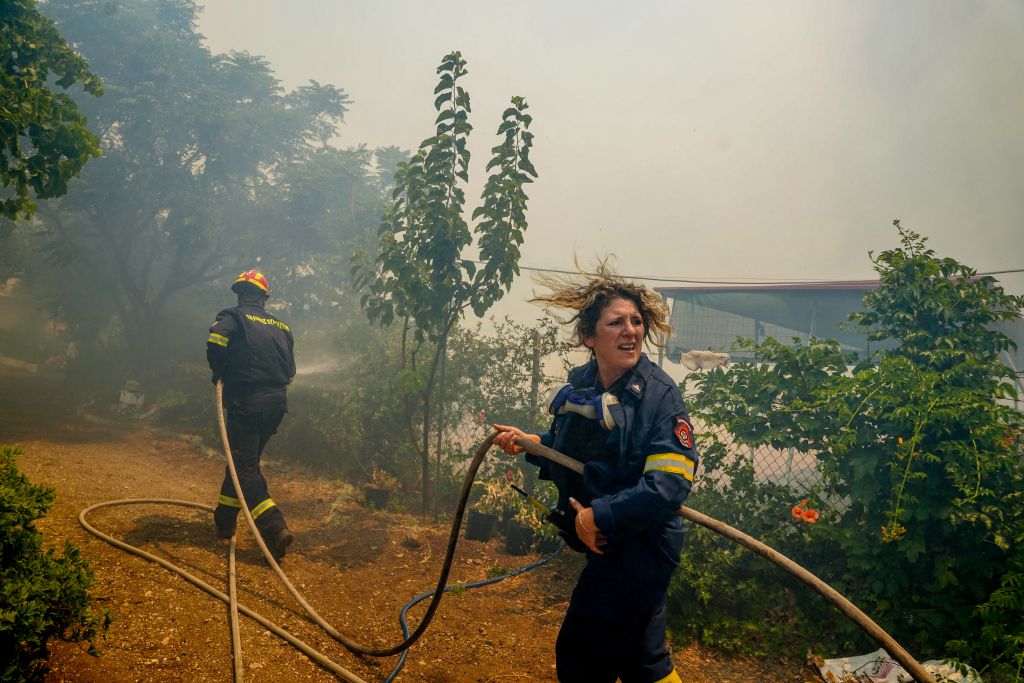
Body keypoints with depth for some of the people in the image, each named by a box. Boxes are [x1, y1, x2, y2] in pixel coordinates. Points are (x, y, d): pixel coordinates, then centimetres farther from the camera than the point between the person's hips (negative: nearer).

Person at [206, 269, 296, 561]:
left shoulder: (233, 317, -2)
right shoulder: (281, 326, 16)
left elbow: (216, 343, -22)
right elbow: (289, 370, 16)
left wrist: (219, 373, -6)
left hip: (246, 402, -6)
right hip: (277, 402, 6)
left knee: (245, 466, -5)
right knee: (245, 459, 21)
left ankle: (275, 527, -20)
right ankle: (224, 519, 34)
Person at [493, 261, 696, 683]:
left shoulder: (659, 393, -20)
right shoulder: (579, 385, 1)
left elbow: (670, 484, -28)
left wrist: (601, 515, -26)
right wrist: (531, 442, 2)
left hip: (639, 549, -7)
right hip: (604, 544, 7)